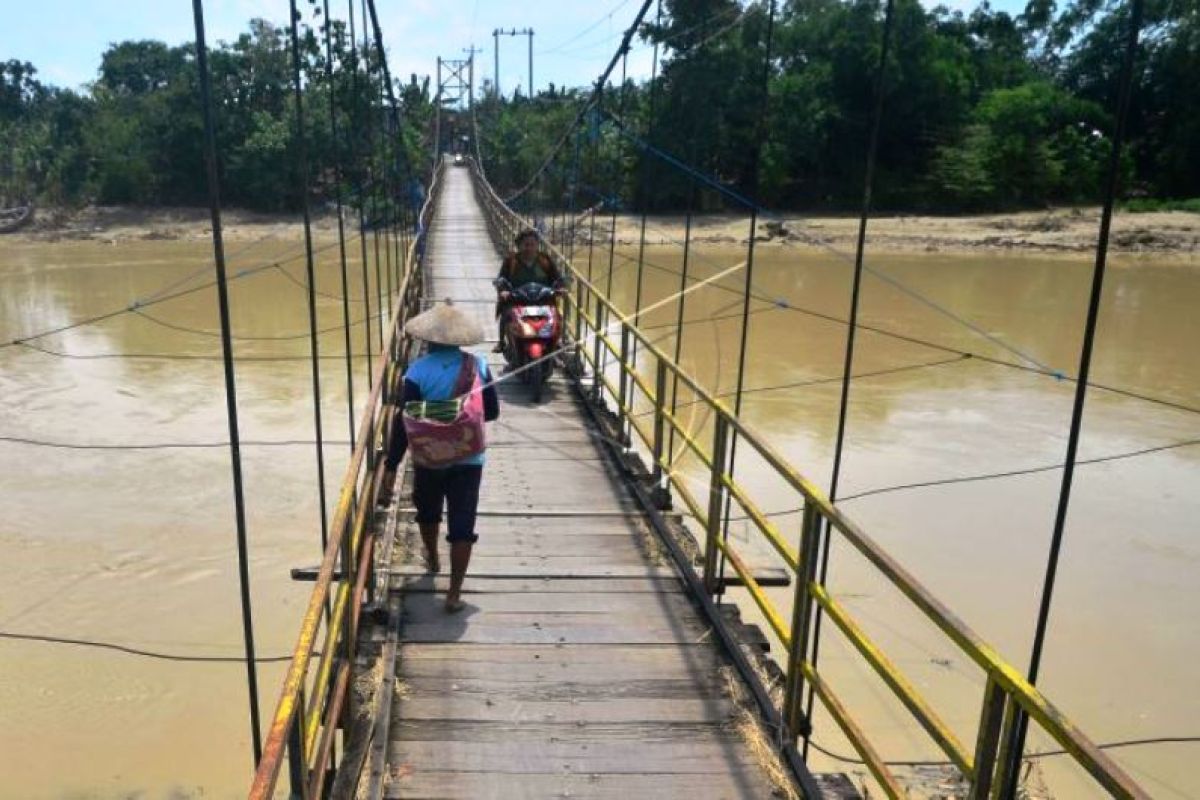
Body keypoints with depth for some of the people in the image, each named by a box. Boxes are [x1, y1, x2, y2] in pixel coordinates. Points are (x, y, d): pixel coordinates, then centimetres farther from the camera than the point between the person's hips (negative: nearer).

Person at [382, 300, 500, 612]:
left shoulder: (419, 370, -14)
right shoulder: (478, 366, -7)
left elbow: (404, 422, -13)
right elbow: (492, 411, 1)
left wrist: (391, 464, -5)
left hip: (429, 458, 0)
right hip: (469, 458, 0)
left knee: (428, 512, 27)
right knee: (462, 526, 5)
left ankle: (432, 559, 50)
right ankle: (454, 594, 5)